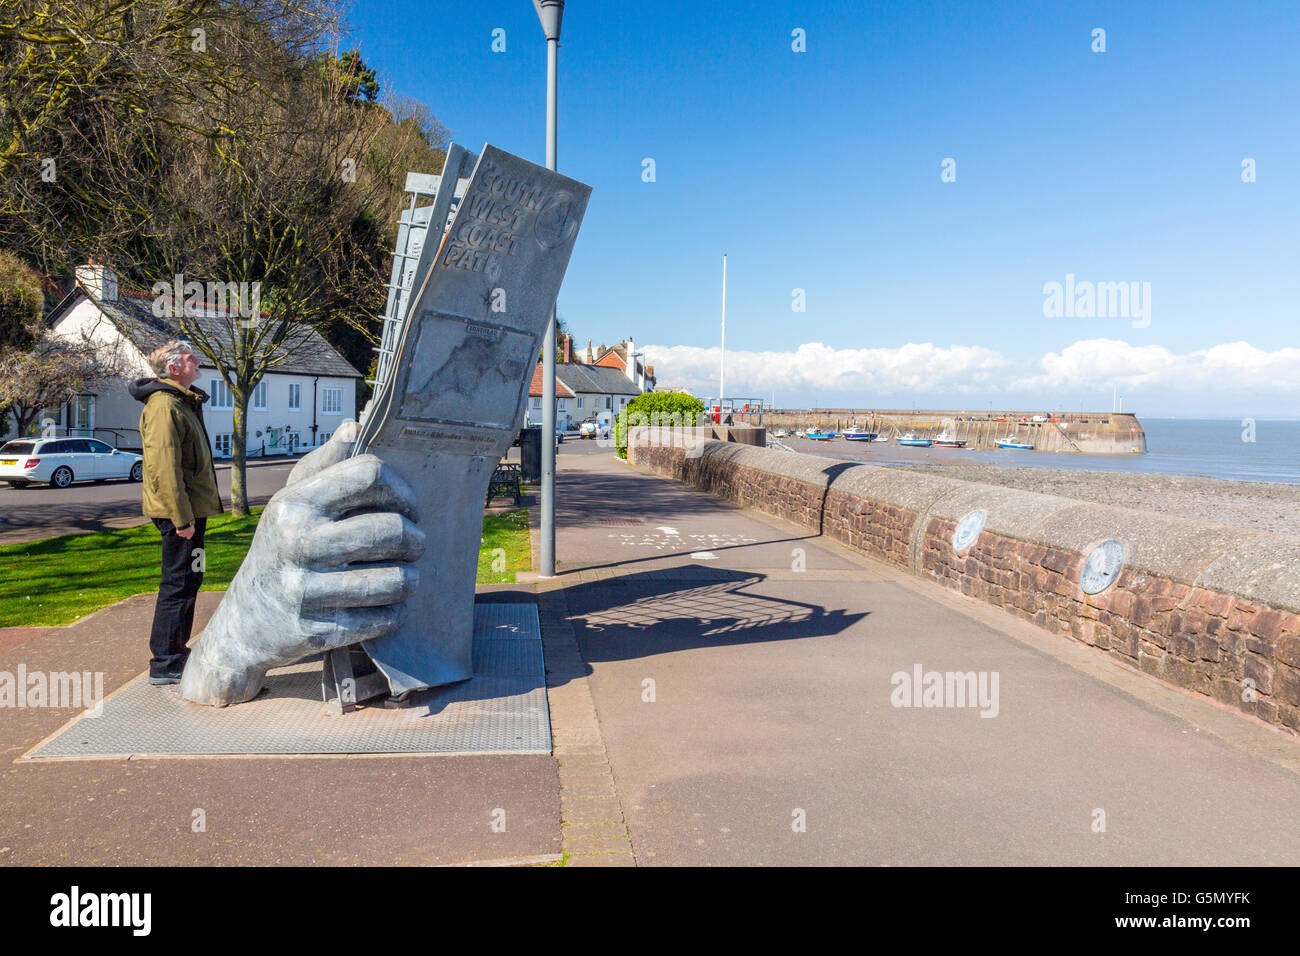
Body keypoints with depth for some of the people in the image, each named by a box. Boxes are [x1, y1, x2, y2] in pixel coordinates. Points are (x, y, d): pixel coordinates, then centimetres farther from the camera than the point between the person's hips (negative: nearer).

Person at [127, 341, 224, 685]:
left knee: (188, 580, 18)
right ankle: (165, 664, 3)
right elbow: (164, 467, -23)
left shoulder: (183, 402, 18)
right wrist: (182, 518, -24)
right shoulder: (165, 405, -16)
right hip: (181, 512, -11)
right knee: (179, 584, -5)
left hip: (191, 508, 11)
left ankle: (176, 650, 30)